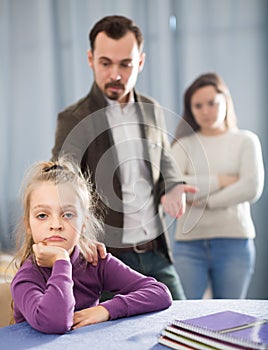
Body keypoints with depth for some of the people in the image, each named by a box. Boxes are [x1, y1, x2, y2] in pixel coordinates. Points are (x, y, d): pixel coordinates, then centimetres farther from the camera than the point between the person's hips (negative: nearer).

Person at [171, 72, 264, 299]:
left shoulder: (245, 140, 7)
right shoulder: (184, 144, 9)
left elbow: (252, 188, -7)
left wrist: (205, 201, -7)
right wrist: (220, 180, -10)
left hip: (234, 241, 0)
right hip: (189, 243, 0)